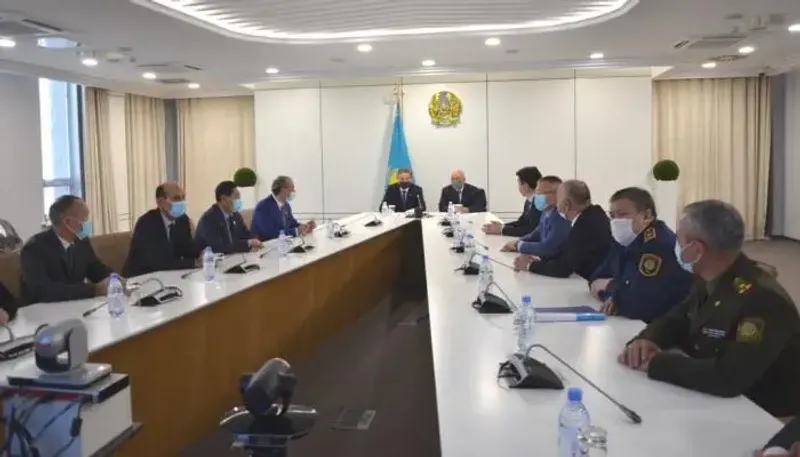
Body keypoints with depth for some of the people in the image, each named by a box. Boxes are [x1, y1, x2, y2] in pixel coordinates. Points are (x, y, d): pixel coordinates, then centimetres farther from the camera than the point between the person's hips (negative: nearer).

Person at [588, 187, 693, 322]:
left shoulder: (660, 243, -21)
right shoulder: (624, 242, 6)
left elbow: (639, 298, -31)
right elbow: (597, 278, 9)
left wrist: (610, 286, -11)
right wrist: (616, 290, -13)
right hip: (634, 322, 7)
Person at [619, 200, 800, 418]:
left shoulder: (762, 299, -28)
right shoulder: (710, 281, -1)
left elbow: (727, 377, -37)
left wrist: (655, 363, -27)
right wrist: (647, 340, -13)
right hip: (716, 401, 7)